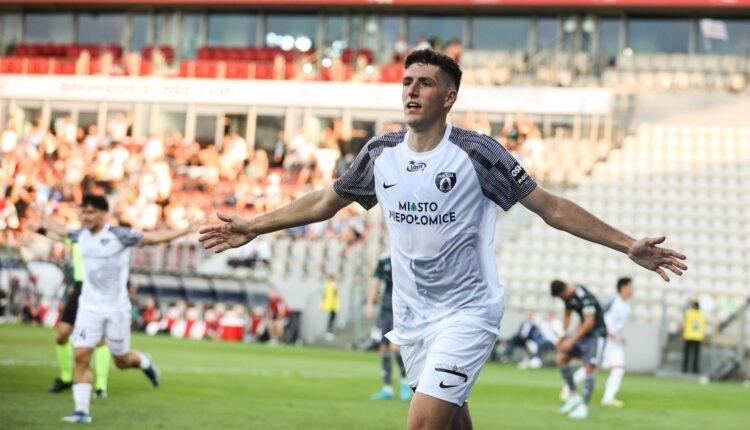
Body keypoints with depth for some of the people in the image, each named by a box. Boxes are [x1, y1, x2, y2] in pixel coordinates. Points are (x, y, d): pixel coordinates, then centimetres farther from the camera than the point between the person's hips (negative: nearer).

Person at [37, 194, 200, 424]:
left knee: (121, 361, 7)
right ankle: (82, 410, -6)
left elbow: (152, 237, -16)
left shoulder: (119, 235, -13)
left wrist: (186, 230, -24)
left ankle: (144, 362, 43)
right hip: (89, 307, 4)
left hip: (116, 309, -4)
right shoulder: (81, 235, 4)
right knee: (81, 356, -9)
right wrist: (47, 223, 42)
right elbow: (63, 232, 26)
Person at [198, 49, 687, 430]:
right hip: (412, 315, 5)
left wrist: (629, 246, -13)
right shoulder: (381, 153, 1)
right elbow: (326, 201, 17)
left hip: (467, 312, -5)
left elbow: (552, 207, -8)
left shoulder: (477, 152, -13)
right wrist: (254, 227, 19)